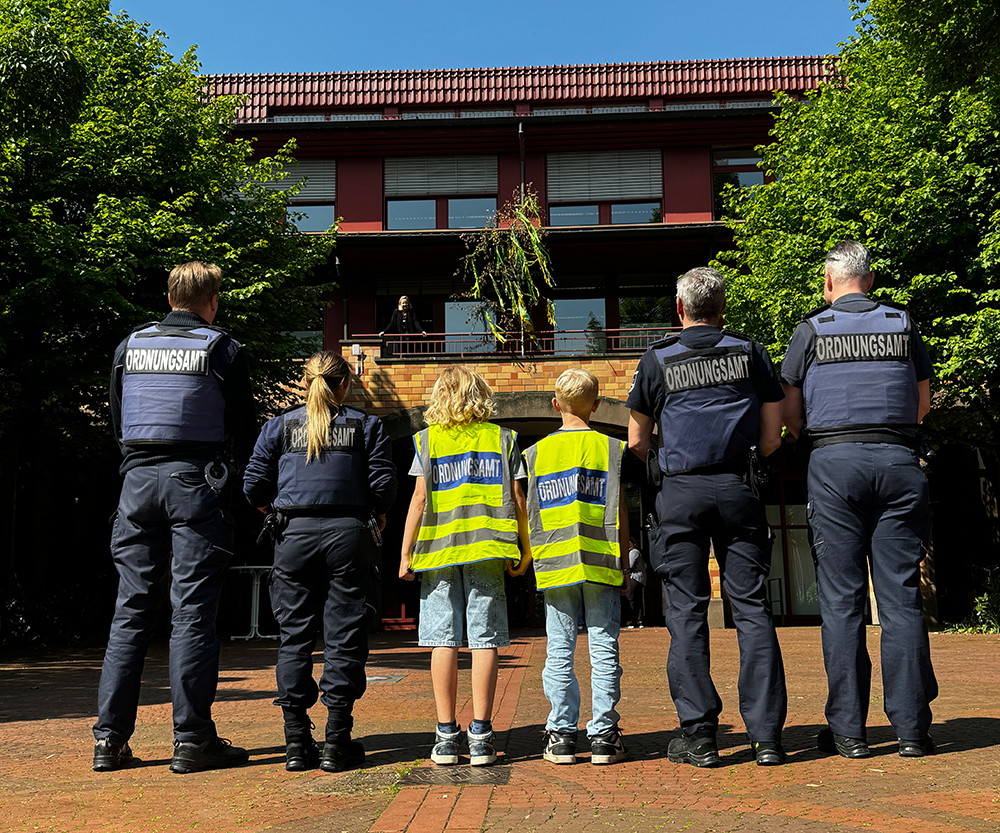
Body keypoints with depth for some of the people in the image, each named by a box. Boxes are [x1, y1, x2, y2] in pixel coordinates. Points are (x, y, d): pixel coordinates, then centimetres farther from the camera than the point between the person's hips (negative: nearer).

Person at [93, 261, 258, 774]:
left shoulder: (130, 346, 11)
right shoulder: (222, 349, -2)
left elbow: (116, 421, 16)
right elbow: (243, 427, 1)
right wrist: (232, 480, 15)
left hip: (138, 480, 4)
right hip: (196, 481, -4)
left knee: (130, 610, 8)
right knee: (192, 611, -2)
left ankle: (110, 738, 10)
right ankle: (192, 740, 1)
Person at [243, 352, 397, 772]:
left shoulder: (280, 425, 8)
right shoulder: (366, 425, 6)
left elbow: (254, 485, 4)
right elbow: (383, 484, -1)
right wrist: (377, 515, 18)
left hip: (294, 534, 1)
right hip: (348, 533, -1)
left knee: (295, 636, 8)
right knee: (344, 636, 3)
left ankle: (296, 739, 9)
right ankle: (337, 741, 5)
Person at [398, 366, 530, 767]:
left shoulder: (428, 439, 5)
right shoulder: (503, 438, 8)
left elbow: (420, 498, 0)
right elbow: (516, 499, 6)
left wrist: (405, 552, 4)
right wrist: (525, 549, 14)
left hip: (439, 551, 0)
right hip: (488, 551, 0)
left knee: (444, 640, 3)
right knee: (484, 639, 1)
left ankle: (446, 735, 5)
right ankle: (480, 735, 1)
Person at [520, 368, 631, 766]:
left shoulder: (537, 452, 7)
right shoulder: (611, 448, 3)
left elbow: (531, 515, 7)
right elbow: (620, 514, 1)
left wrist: (529, 558, 16)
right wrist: (624, 563, 7)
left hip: (555, 566, 1)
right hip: (601, 564, -1)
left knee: (559, 651, 5)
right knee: (603, 649, 3)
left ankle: (561, 735, 6)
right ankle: (603, 735, 5)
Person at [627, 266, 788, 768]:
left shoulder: (657, 361, 3)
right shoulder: (751, 354, 7)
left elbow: (637, 443, 8)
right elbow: (772, 436, 6)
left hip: (681, 493, -1)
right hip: (738, 491, 2)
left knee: (687, 613, 3)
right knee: (751, 609, 4)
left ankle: (698, 736, 3)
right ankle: (766, 735, 3)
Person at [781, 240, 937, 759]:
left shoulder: (812, 329, 4)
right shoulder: (903, 324, 11)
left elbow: (788, 413, 4)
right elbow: (923, 402, 19)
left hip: (835, 463, -2)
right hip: (899, 462, 2)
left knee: (841, 600, 1)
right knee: (901, 597, 4)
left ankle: (847, 730, 3)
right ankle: (911, 727, 4)